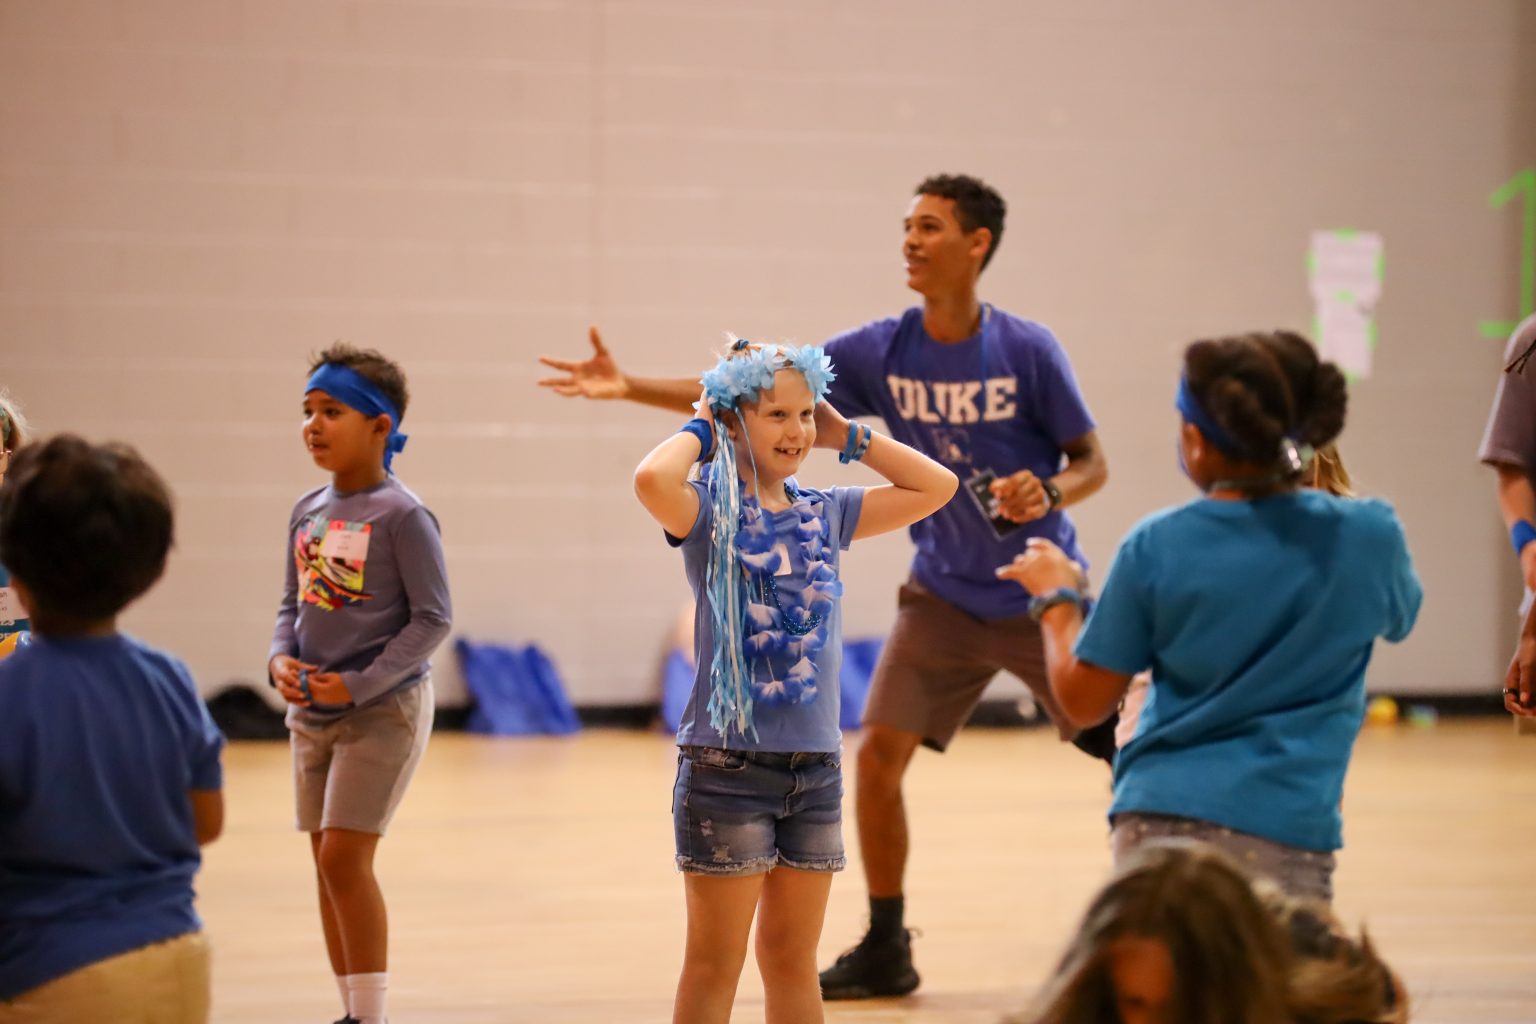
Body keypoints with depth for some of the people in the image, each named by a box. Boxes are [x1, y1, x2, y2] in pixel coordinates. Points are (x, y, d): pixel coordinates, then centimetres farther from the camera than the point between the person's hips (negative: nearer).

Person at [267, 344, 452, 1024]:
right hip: (312, 712, 7)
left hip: (384, 711, -7)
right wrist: (281, 659, -6)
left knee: (345, 859, -12)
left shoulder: (401, 516, -13)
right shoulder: (307, 513, 7)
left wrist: (360, 684, -17)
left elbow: (433, 617, -13)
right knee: (327, 867, 10)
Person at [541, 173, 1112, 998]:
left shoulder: (1027, 350, -14)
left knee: (1137, 759, -1)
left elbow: (1091, 462, -6)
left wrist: (1049, 493, -28)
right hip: (945, 596, 3)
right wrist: (631, 388, -15)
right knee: (878, 756, -6)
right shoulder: (882, 351, -6)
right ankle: (886, 949, 8)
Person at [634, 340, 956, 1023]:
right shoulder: (711, 511, -7)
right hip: (727, 762, -5)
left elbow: (935, 486, 12)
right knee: (714, 966, 2)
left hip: (816, 765, 5)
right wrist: (698, 430, -10)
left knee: (792, 963, 14)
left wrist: (848, 438, 8)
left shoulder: (824, 514, 9)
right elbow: (652, 479, -29)